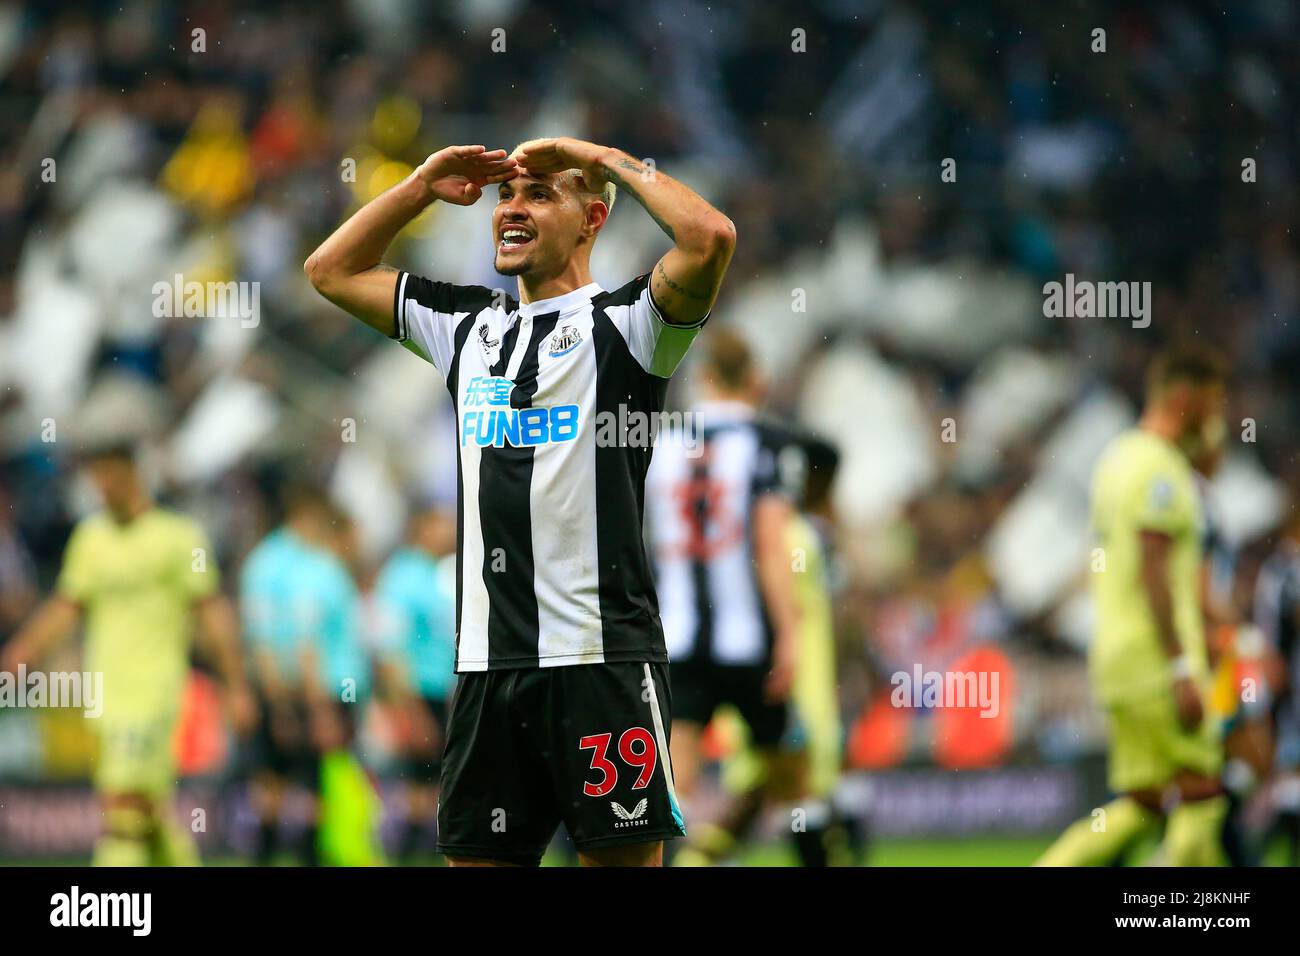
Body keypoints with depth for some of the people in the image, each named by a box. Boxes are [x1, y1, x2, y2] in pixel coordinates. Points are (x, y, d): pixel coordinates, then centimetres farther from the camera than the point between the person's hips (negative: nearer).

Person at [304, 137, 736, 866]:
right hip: (488, 662, 6)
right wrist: (423, 186, 17)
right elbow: (332, 270, 26)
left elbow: (711, 238, -18)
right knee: (477, 856, 7)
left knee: (622, 856, -3)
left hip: (603, 658, -6)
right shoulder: (467, 326, 18)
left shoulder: (623, 324, 0)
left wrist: (611, 161, -7)